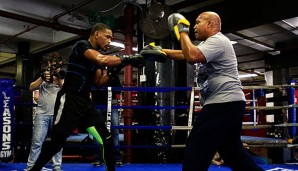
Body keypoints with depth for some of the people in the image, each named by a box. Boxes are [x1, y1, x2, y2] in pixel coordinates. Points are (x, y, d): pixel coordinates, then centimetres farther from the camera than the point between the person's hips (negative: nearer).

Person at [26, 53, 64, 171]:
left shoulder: (63, 75, 12)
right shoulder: (41, 74, 10)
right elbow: (31, 88, 0)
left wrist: (60, 79, -15)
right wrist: (42, 78, -15)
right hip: (42, 113, -1)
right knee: (37, 142, -2)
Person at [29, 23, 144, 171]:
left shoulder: (96, 55, 16)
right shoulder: (82, 45, -9)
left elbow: (98, 82, 17)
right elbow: (102, 60, -28)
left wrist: (115, 69, 6)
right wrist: (126, 59, -21)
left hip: (86, 103, 8)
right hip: (69, 100, -8)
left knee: (107, 140, 3)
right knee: (56, 143, -5)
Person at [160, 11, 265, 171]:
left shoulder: (217, 40, -11)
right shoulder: (210, 44, 23)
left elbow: (192, 56, -26)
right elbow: (185, 54, 23)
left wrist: (183, 32, -11)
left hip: (224, 103, -11)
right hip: (228, 104, 11)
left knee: (196, 149, -9)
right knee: (232, 151, 16)